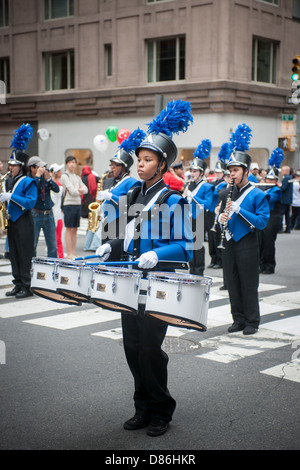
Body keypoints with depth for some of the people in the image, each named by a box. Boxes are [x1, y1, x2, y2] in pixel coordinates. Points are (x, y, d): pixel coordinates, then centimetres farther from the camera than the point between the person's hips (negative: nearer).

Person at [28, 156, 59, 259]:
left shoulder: (45, 176, 7)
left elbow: (57, 189, 0)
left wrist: (48, 178, -12)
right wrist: (38, 176, -20)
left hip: (48, 214, 5)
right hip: (35, 215, -5)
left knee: (52, 245, 8)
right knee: (32, 245, 0)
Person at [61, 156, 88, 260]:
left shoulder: (77, 177, 18)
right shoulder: (65, 176, -3)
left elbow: (85, 189, 7)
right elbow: (72, 191, -13)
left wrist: (79, 190, -12)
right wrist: (80, 191, 1)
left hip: (78, 204, 6)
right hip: (69, 204, -6)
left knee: (75, 230, 7)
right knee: (69, 229, -5)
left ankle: (73, 253, 10)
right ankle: (69, 253, -3)